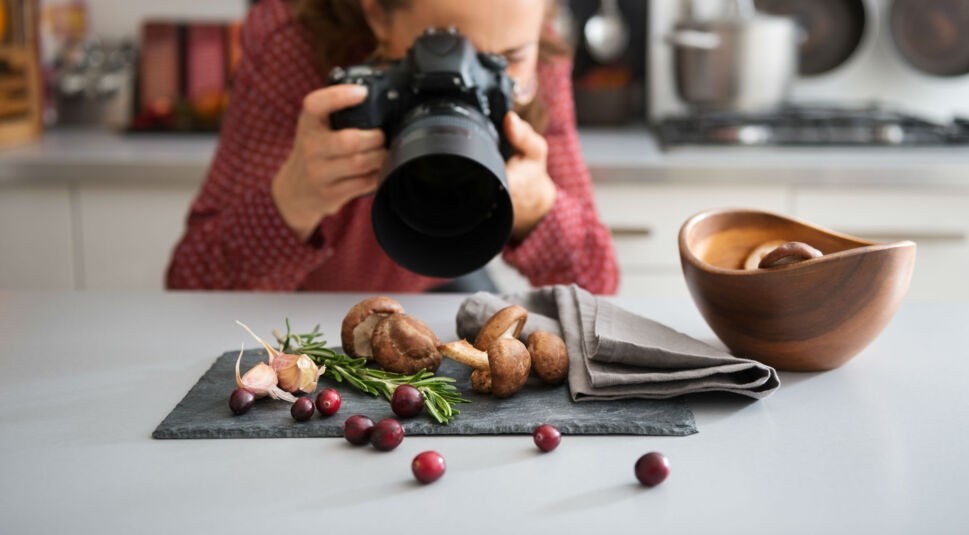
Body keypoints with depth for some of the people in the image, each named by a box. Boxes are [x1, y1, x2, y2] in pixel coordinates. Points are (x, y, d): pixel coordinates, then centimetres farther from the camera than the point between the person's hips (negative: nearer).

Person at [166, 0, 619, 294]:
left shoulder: (537, 65, -25)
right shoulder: (290, 46, -33)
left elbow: (593, 287, -24)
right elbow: (192, 291, -33)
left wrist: (535, 206, -45)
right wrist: (293, 202, -53)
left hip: (436, 286, 3)